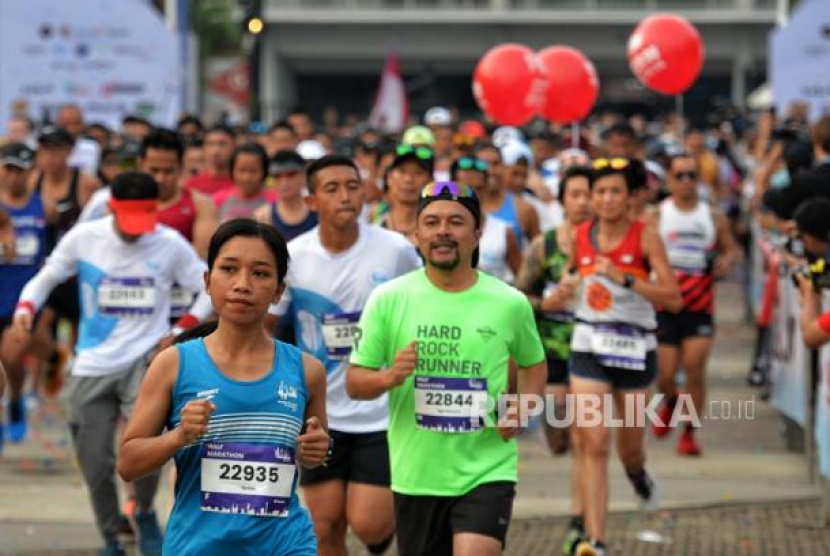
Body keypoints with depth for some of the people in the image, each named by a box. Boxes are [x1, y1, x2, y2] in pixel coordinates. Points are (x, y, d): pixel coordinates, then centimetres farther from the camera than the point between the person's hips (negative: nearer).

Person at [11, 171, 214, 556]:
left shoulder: (170, 245, -5)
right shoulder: (83, 238, -3)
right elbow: (45, 279, 8)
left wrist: (180, 331, -7)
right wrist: (25, 308, -12)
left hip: (146, 358, -2)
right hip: (93, 365, 2)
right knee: (95, 464, 3)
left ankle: (145, 513, 1)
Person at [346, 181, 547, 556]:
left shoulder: (511, 303, -1)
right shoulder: (388, 299, -2)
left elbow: (534, 364, 16)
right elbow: (354, 383, 1)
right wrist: (389, 377, -21)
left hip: (487, 472, -2)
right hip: (415, 478, 2)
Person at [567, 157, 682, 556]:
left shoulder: (645, 236, -10)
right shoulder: (579, 236, 1)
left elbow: (674, 299, -17)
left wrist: (625, 279, -25)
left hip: (635, 347, -1)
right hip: (589, 345, 1)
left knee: (628, 443, 14)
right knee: (592, 442, -13)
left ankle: (638, 475, 53)